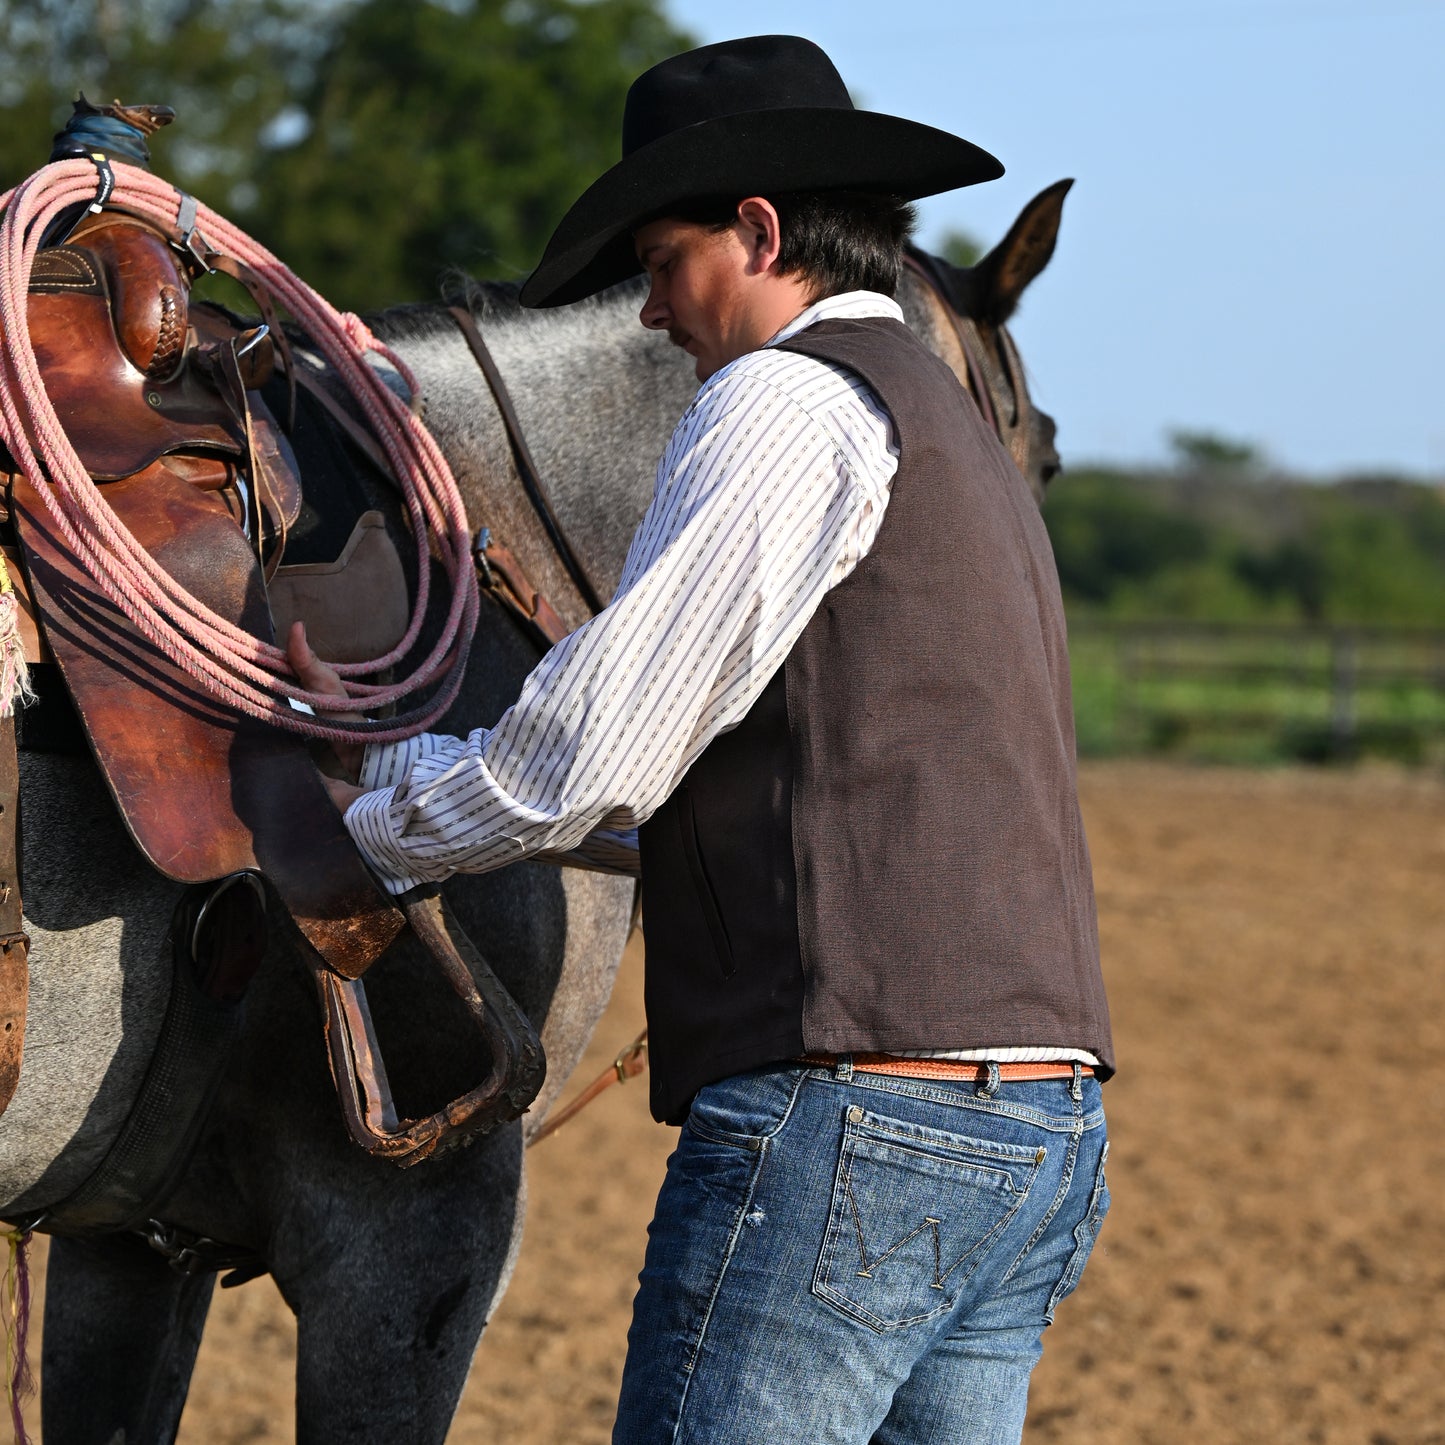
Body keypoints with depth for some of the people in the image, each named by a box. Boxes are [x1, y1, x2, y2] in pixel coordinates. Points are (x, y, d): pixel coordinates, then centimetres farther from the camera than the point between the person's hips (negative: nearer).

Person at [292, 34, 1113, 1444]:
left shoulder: (789, 399, -6)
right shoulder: (955, 429, 25)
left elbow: (589, 759, -11)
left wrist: (368, 822, 8)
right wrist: (389, 737, 26)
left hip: (848, 1113, -10)